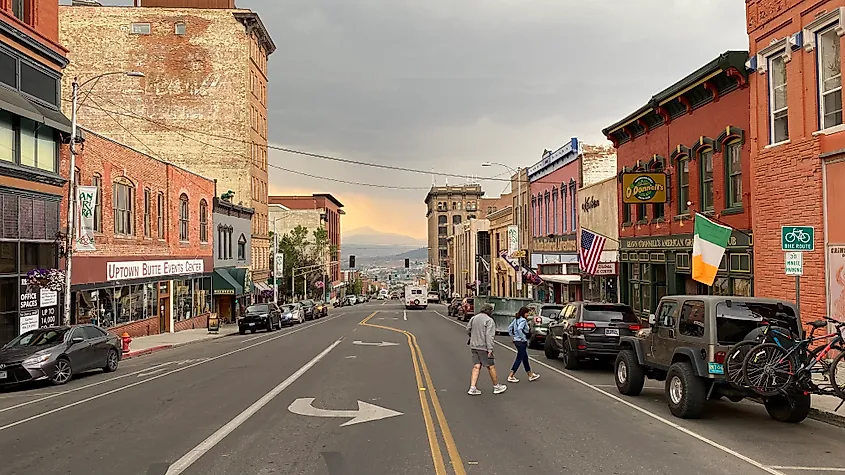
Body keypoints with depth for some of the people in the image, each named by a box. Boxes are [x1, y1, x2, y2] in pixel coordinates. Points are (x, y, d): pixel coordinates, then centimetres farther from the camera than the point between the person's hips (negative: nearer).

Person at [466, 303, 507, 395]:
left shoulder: (473, 318, 8)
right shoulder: (489, 320, -12)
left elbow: (468, 330, 17)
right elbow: (489, 335, -19)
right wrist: (490, 349, -19)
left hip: (474, 346, 6)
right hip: (483, 347, -6)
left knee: (476, 366, 8)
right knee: (491, 366, 7)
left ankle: (472, 388, 2)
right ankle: (496, 387, 18)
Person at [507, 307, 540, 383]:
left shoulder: (516, 319, 9)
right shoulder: (523, 320, -16)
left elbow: (509, 327, 11)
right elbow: (519, 329, -32)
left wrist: (512, 336, 12)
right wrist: (523, 338, -22)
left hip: (516, 341, 10)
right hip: (522, 342, -10)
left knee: (525, 358, 17)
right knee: (519, 359, -3)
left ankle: (531, 375, 27)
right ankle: (510, 376, -2)